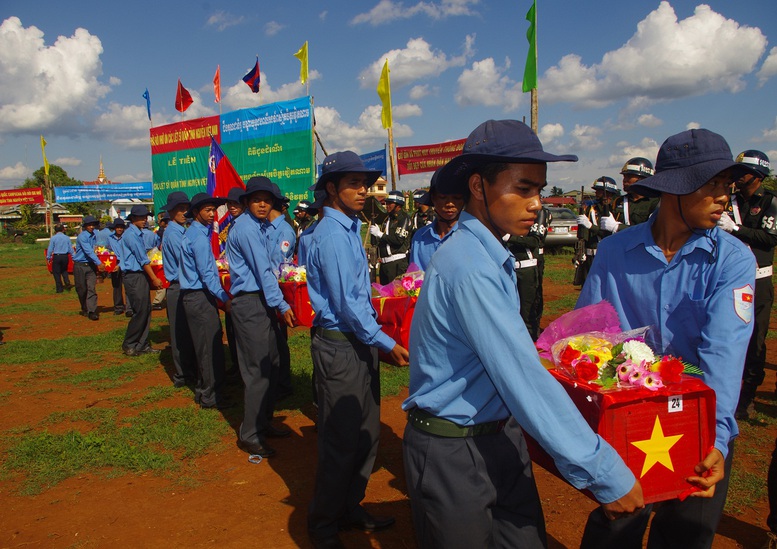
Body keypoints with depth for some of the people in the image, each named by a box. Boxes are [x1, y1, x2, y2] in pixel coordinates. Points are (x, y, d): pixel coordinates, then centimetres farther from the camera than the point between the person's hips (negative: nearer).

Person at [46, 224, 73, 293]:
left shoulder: (53, 238, -7)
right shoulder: (67, 238, -1)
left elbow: (50, 249, -3)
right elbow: (70, 248, 3)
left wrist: (48, 257, 7)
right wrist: (73, 256, 12)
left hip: (56, 257, -2)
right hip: (65, 256, 2)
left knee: (56, 272, 7)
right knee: (64, 270, 22)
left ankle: (59, 288, 9)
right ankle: (67, 283, 0)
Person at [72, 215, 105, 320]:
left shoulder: (95, 235, 7)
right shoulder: (82, 236, -13)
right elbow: (89, 251, -21)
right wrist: (98, 263, -27)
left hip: (91, 265, 4)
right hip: (80, 265, -4)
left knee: (91, 288, -6)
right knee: (81, 289, 6)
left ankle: (91, 311, -11)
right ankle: (84, 309, 25)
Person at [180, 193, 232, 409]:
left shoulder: (193, 233, 15)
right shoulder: (199, 237, -16)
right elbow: (206, 274, -20)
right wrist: (225, 298, -20)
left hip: (194, 296, 10)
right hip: (200, 297, -10)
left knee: (204, 346, 15)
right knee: (210, 346, -4)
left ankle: (203, 390, 24)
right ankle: (209, 396, 3)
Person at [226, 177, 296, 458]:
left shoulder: (255, 226, 16)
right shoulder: (246, 228, -14)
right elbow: (263, 270, -17)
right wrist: (282, 305, -15)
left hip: (261, 301, 10)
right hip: (250, 303, -10)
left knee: (271, 364, 14)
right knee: (258, 370, -6)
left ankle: (263, 422, 27)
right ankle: (249, 435, 4)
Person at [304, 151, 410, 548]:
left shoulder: (348, 229, 12)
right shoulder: (332, 235, -18)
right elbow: (346, 303, -21)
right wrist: (387, 344, -14)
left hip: (359, 341, 9)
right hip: (340, 346, -9)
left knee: (366, 433, 17)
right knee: (342, 439, 3)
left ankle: (351, 508, 35)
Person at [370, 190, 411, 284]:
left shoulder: (404, 218, -7)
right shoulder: (388, 218, 19)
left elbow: (399, 240, -19)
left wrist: (379, 234, -14)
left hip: (397, 263, -9)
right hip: (384, 262, 9)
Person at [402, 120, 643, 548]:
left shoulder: (490, 256, 6)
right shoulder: (470, 267, -25)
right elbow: (524, 381, -27)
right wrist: (606, 474, -21)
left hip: (500, 435, 8)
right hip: (453, 452, -8)